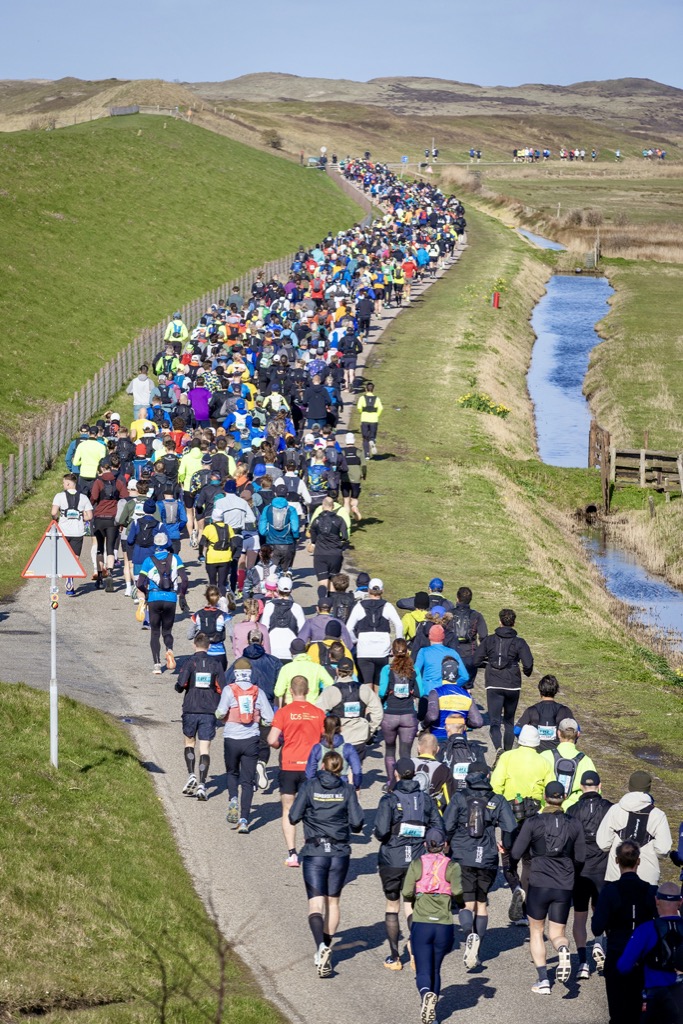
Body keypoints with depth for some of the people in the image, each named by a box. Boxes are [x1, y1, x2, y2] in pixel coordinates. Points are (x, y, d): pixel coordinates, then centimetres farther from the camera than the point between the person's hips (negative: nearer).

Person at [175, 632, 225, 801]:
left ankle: (191, 775, 2)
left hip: (191, 710, -1)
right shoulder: (216, 663, 1)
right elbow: (222, 688, 0)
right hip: (209, 711, 1)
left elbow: (180, 686, -14)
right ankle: (202, 784, -7)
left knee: (189, 742, 19)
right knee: (205, 748, 2)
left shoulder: (190, 662, -5)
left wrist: (180, 687, 9)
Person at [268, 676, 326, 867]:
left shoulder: (283, 712, -6)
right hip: (311, 766, 2)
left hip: (289, 766, -1)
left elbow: (272, 740, -12)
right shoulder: (318, 713, 0)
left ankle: (292, 853, -1)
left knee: (288, 810, 8)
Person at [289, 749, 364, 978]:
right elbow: (357, 823, -6)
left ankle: (321, 947, -29)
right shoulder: (347, 790, 0)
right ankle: (327, 947, 27)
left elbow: (293, 818, -7)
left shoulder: (309, 786, -3)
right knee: (333, 901, 19)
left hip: (314, 852, -2)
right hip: (340, 853, 2)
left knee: (316, 903, -6)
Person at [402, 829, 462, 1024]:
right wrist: (460, 898, 9)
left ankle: (426, 994, -34)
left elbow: (406, 893, -6)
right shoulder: (452, 866, 2)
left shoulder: (416, 865, 3)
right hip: (444, 926, 1)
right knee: (435, 970, 19)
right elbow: (457, 891, -14)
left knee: (423, 972, -3)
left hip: (421, 925, -1)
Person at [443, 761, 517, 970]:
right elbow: (510, 828, -7)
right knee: (482, 904, 16)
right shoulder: (497, 800, 1)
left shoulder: (459, 798, -1)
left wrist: (449, 844, 14)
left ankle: (470, 933, -29)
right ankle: (476, 949, 14)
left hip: (462, 858, -1)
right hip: (487, 859, 1)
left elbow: (447, 826, -6)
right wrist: (505, 846, 13)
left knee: (468, 903, 1)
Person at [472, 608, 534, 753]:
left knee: (494, 721, -6)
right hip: (513, 686, 1)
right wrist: (527, 672, 10)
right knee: (509, 721, 19)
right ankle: (508, 751, 24)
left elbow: (475, 661, 1)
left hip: (493, 686, -1)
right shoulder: (519, 642, -4)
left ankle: (498, 748, -31)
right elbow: (528, 664, -13)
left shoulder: (489, 640, 1)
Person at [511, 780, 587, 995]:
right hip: (564, 888, 2)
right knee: (557, 933, 13)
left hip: (538, 885, -2)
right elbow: (580, 858, 5)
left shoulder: (533, 823, -8)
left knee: (536, 931, 16)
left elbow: (516, 854, -6)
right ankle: (563, 949, -24)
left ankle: (543, 980, 5)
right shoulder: (574, 824, -1)